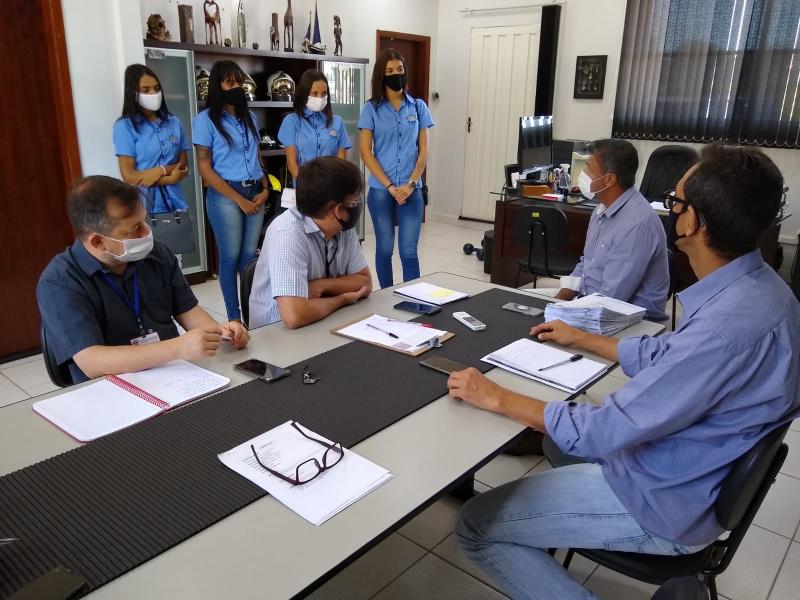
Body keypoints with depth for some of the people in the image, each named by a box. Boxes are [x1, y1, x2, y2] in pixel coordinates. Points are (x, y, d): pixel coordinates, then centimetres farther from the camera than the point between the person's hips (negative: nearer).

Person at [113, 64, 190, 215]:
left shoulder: (174, 122, 6)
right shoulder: (125, 126, -5)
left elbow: (183, 165, 6)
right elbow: (129, 176, -10)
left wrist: (161, 170, -12)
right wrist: (170, 179, -10)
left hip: (173, 202, 4)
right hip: (143, 205, -3)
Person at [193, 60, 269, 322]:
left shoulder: (249, 117, 14)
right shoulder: (205, 119, -4)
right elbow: (204, 168, -8)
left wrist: (265, 189, 0)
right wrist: (239, 199, -11)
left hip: (255, 193, 5)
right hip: (225, 196, -5)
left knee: (250, 256, 8)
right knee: (231, 257, 0)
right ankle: (234, 317, 11)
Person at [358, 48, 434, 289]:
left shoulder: (418, 107, 7)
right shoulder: (371, 109, 1)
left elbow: (423, 151, 5)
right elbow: (366, 153, -4)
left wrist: (411, 184, -9)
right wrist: (390, 187, -10)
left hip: (412, 190, 1)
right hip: (380, 190, -1)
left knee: (409, 251, -2)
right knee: (385, 249, 9)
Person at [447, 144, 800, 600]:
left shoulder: (730, 322, -35)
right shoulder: (753, 285, -3)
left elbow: (605, 431, -29)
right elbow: (664, 356, 12)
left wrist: (496, 397, -19)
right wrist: (581, 339, 21)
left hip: (664, 502, -10)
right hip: (683, 468, 10)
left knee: (476, 525, -7)